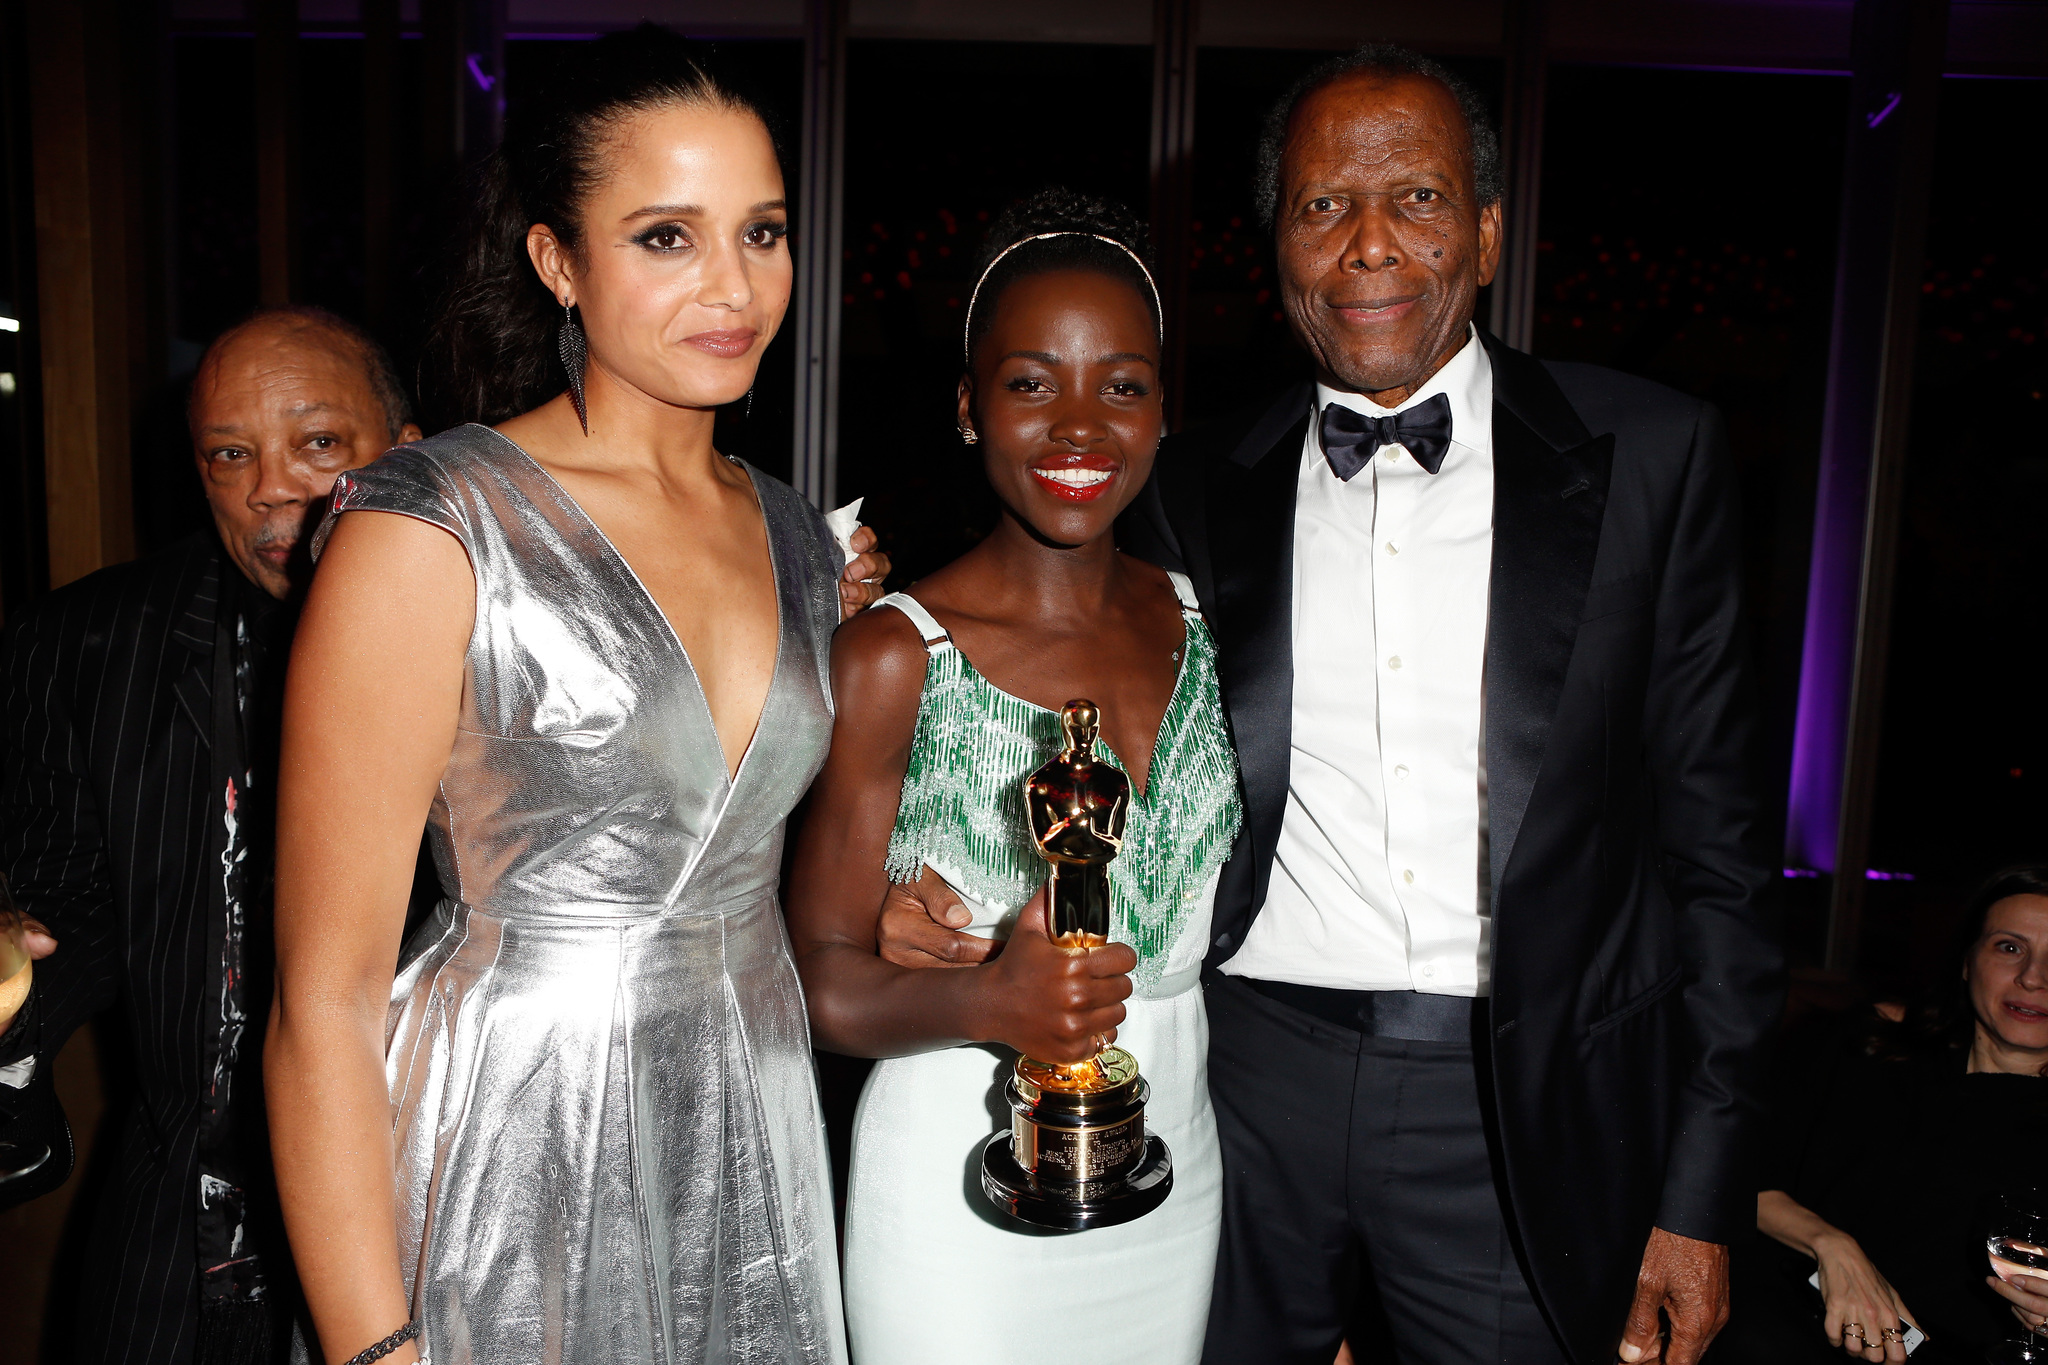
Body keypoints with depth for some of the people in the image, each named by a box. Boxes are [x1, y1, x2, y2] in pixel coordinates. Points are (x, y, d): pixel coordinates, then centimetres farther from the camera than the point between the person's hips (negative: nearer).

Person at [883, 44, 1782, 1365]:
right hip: (1252, 1077, 2)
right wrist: (945, 906, -10)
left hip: (1524, 1109, -1)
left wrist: (1705, 1192, -3)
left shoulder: (1652, 457, -2)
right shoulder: (1200, 487, 2)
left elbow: (1710, 832, -2)